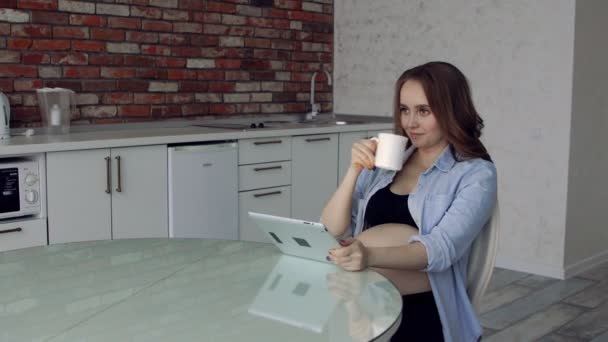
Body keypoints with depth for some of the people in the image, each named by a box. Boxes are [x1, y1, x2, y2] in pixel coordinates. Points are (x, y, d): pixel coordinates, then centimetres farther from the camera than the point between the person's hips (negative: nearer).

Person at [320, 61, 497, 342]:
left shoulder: (476, 174, -1)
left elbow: (442, 247, -17)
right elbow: (331, 231, 6)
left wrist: (370, 255, -33)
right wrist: (354, 170, -8)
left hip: (423, 313, -3)